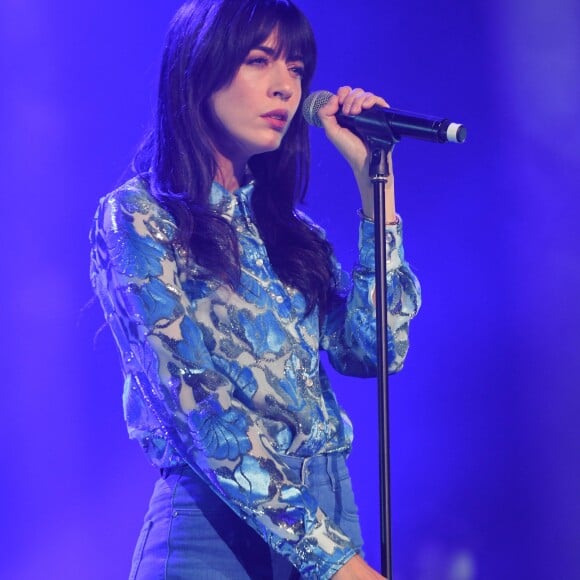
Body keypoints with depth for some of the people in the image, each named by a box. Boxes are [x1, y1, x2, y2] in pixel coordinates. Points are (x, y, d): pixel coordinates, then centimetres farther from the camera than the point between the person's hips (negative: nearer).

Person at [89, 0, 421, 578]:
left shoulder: (290, 229, 12)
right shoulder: (136, 218, -8)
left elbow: (374, 349, -1)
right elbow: (195, 403, -16)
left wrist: (371, 176, 0)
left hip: (331, 507, 6)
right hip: (216, 523, -6)